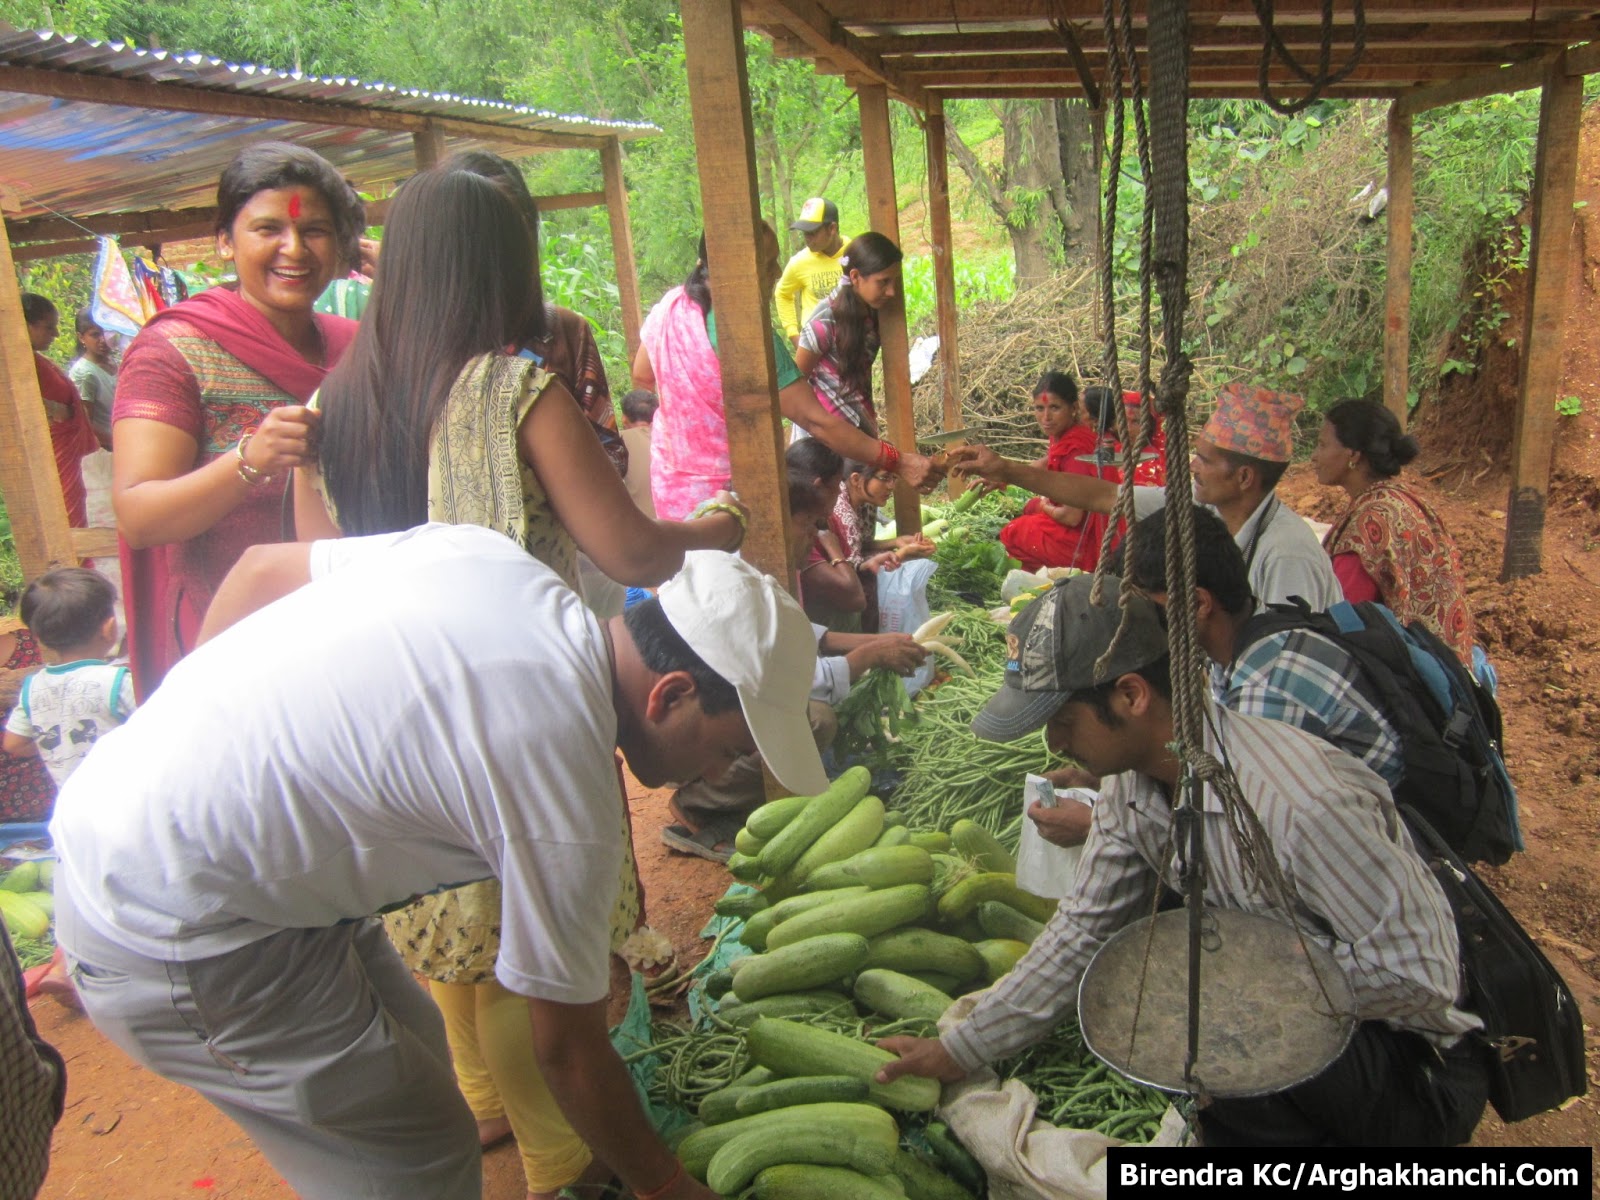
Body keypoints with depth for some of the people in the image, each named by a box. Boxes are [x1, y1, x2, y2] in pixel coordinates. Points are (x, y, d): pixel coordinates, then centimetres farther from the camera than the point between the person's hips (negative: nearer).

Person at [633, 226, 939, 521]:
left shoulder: (668, 306, -5)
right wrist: (898, 461, -24)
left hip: (669, 482, 7)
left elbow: (642, 377, 12)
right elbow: (816, 421, -27)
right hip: (723, 489, -7)